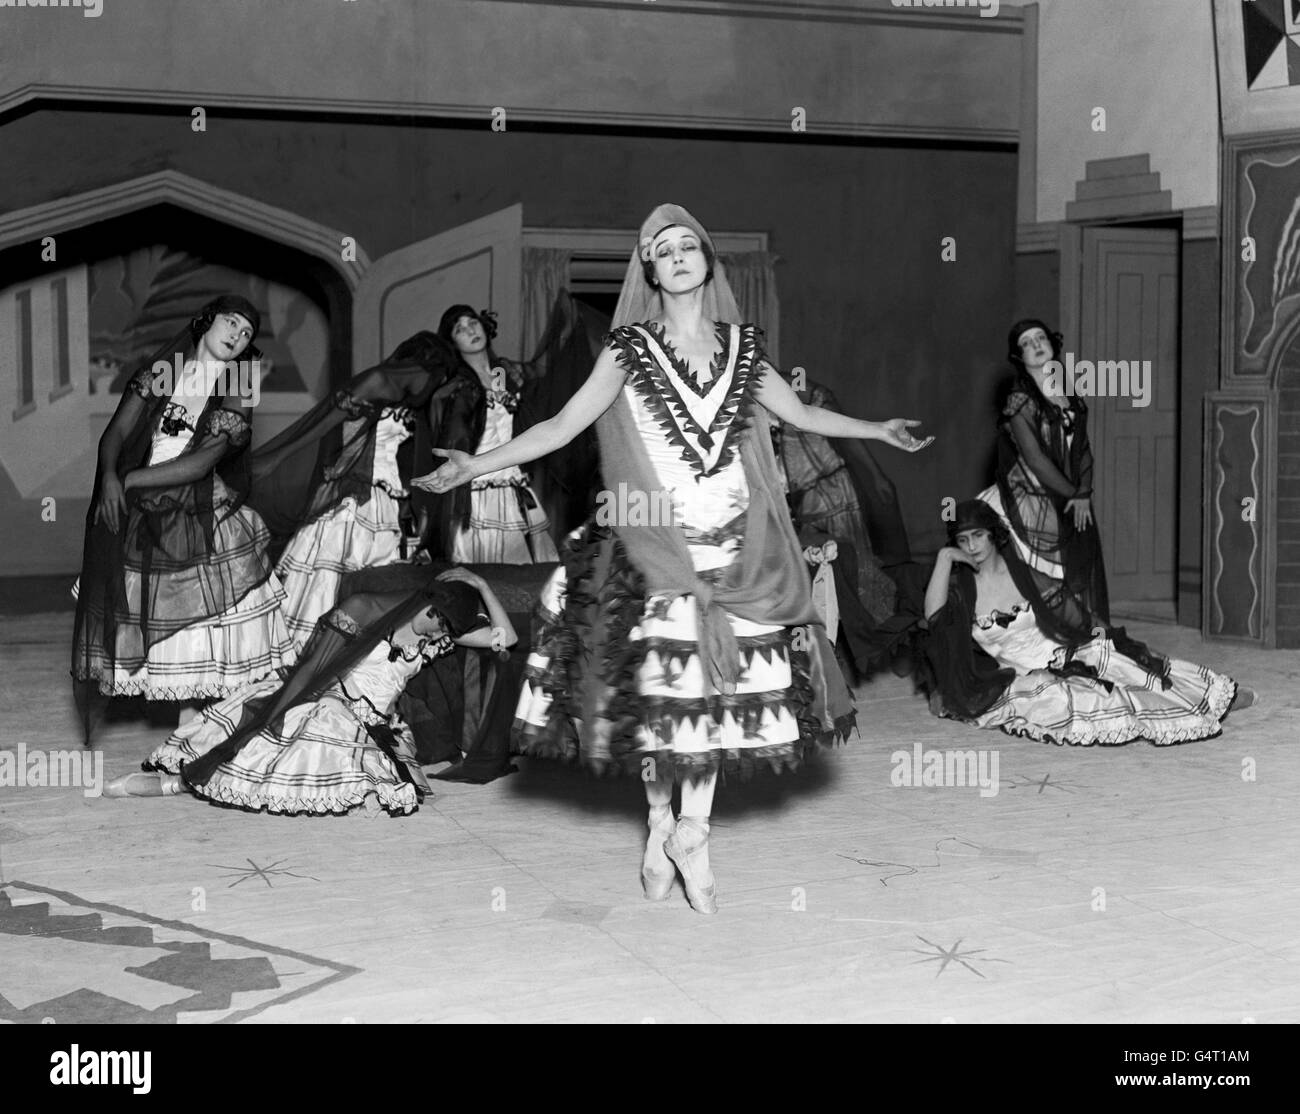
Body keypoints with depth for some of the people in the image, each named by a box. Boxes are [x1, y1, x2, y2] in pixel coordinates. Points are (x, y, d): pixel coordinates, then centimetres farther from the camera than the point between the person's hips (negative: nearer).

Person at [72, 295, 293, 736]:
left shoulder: (236, 401, -1)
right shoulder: (160, 374, 6)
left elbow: (199, 463, -12)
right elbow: (117, 432, 1)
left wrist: (128, 479, -14)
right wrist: (109, 477, -18)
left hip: (205, 518, -2)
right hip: (144, 517, 2)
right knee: (174, 627, 7)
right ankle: (188, 718, 16)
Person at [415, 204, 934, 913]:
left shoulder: (739, 347, 8)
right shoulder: (631, 348, 0)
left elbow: (802, 415, 20)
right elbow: (564, 425, -5)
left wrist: (878, 429, 23)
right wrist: (477, 465, -14)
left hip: (732, 544, 2)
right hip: (654, 541, -2)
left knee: (718, 683, 0)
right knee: (656, 684, 0)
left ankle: (692, 834, 9)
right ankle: (662, 826, 17)